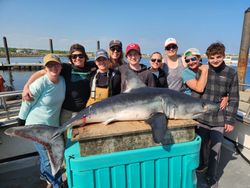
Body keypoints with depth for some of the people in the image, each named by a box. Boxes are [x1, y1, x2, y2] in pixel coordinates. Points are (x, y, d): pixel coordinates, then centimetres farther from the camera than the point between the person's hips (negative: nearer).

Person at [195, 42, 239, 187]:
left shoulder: (231, 73, -3)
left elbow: (234, 99, -1)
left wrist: (230, 120, -4)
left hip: (219, 120, -1)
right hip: (201, 117, 2)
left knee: (215, 149, 8)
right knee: (203, 144, 18)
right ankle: (203, 164, 46)